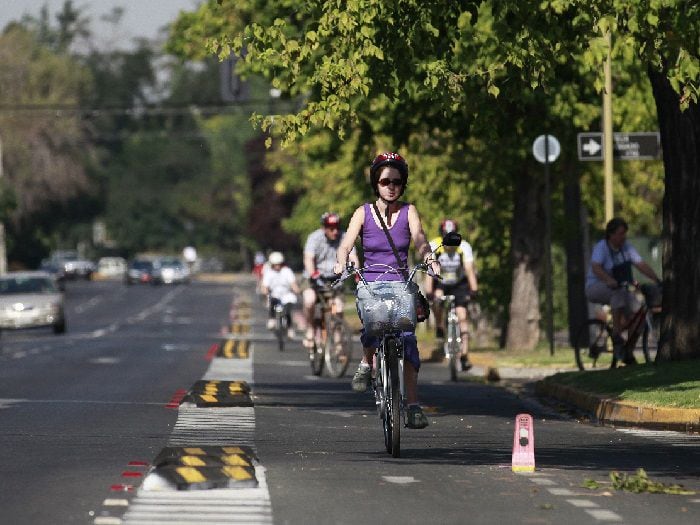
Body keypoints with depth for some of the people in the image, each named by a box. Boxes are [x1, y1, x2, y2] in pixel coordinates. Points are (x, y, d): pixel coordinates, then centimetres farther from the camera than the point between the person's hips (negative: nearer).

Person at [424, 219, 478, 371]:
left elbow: (469, 269, -30)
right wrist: (429, 292, -42)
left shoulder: (464, 247, -23)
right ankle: (439, 326, -6)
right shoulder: (433, 246, -24)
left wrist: (473, 289, -43)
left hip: (459, 283, 0)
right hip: (440, 282, 0)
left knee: (462, 317, -11)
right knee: (437, 298, -33)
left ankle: (464, 355, -9)